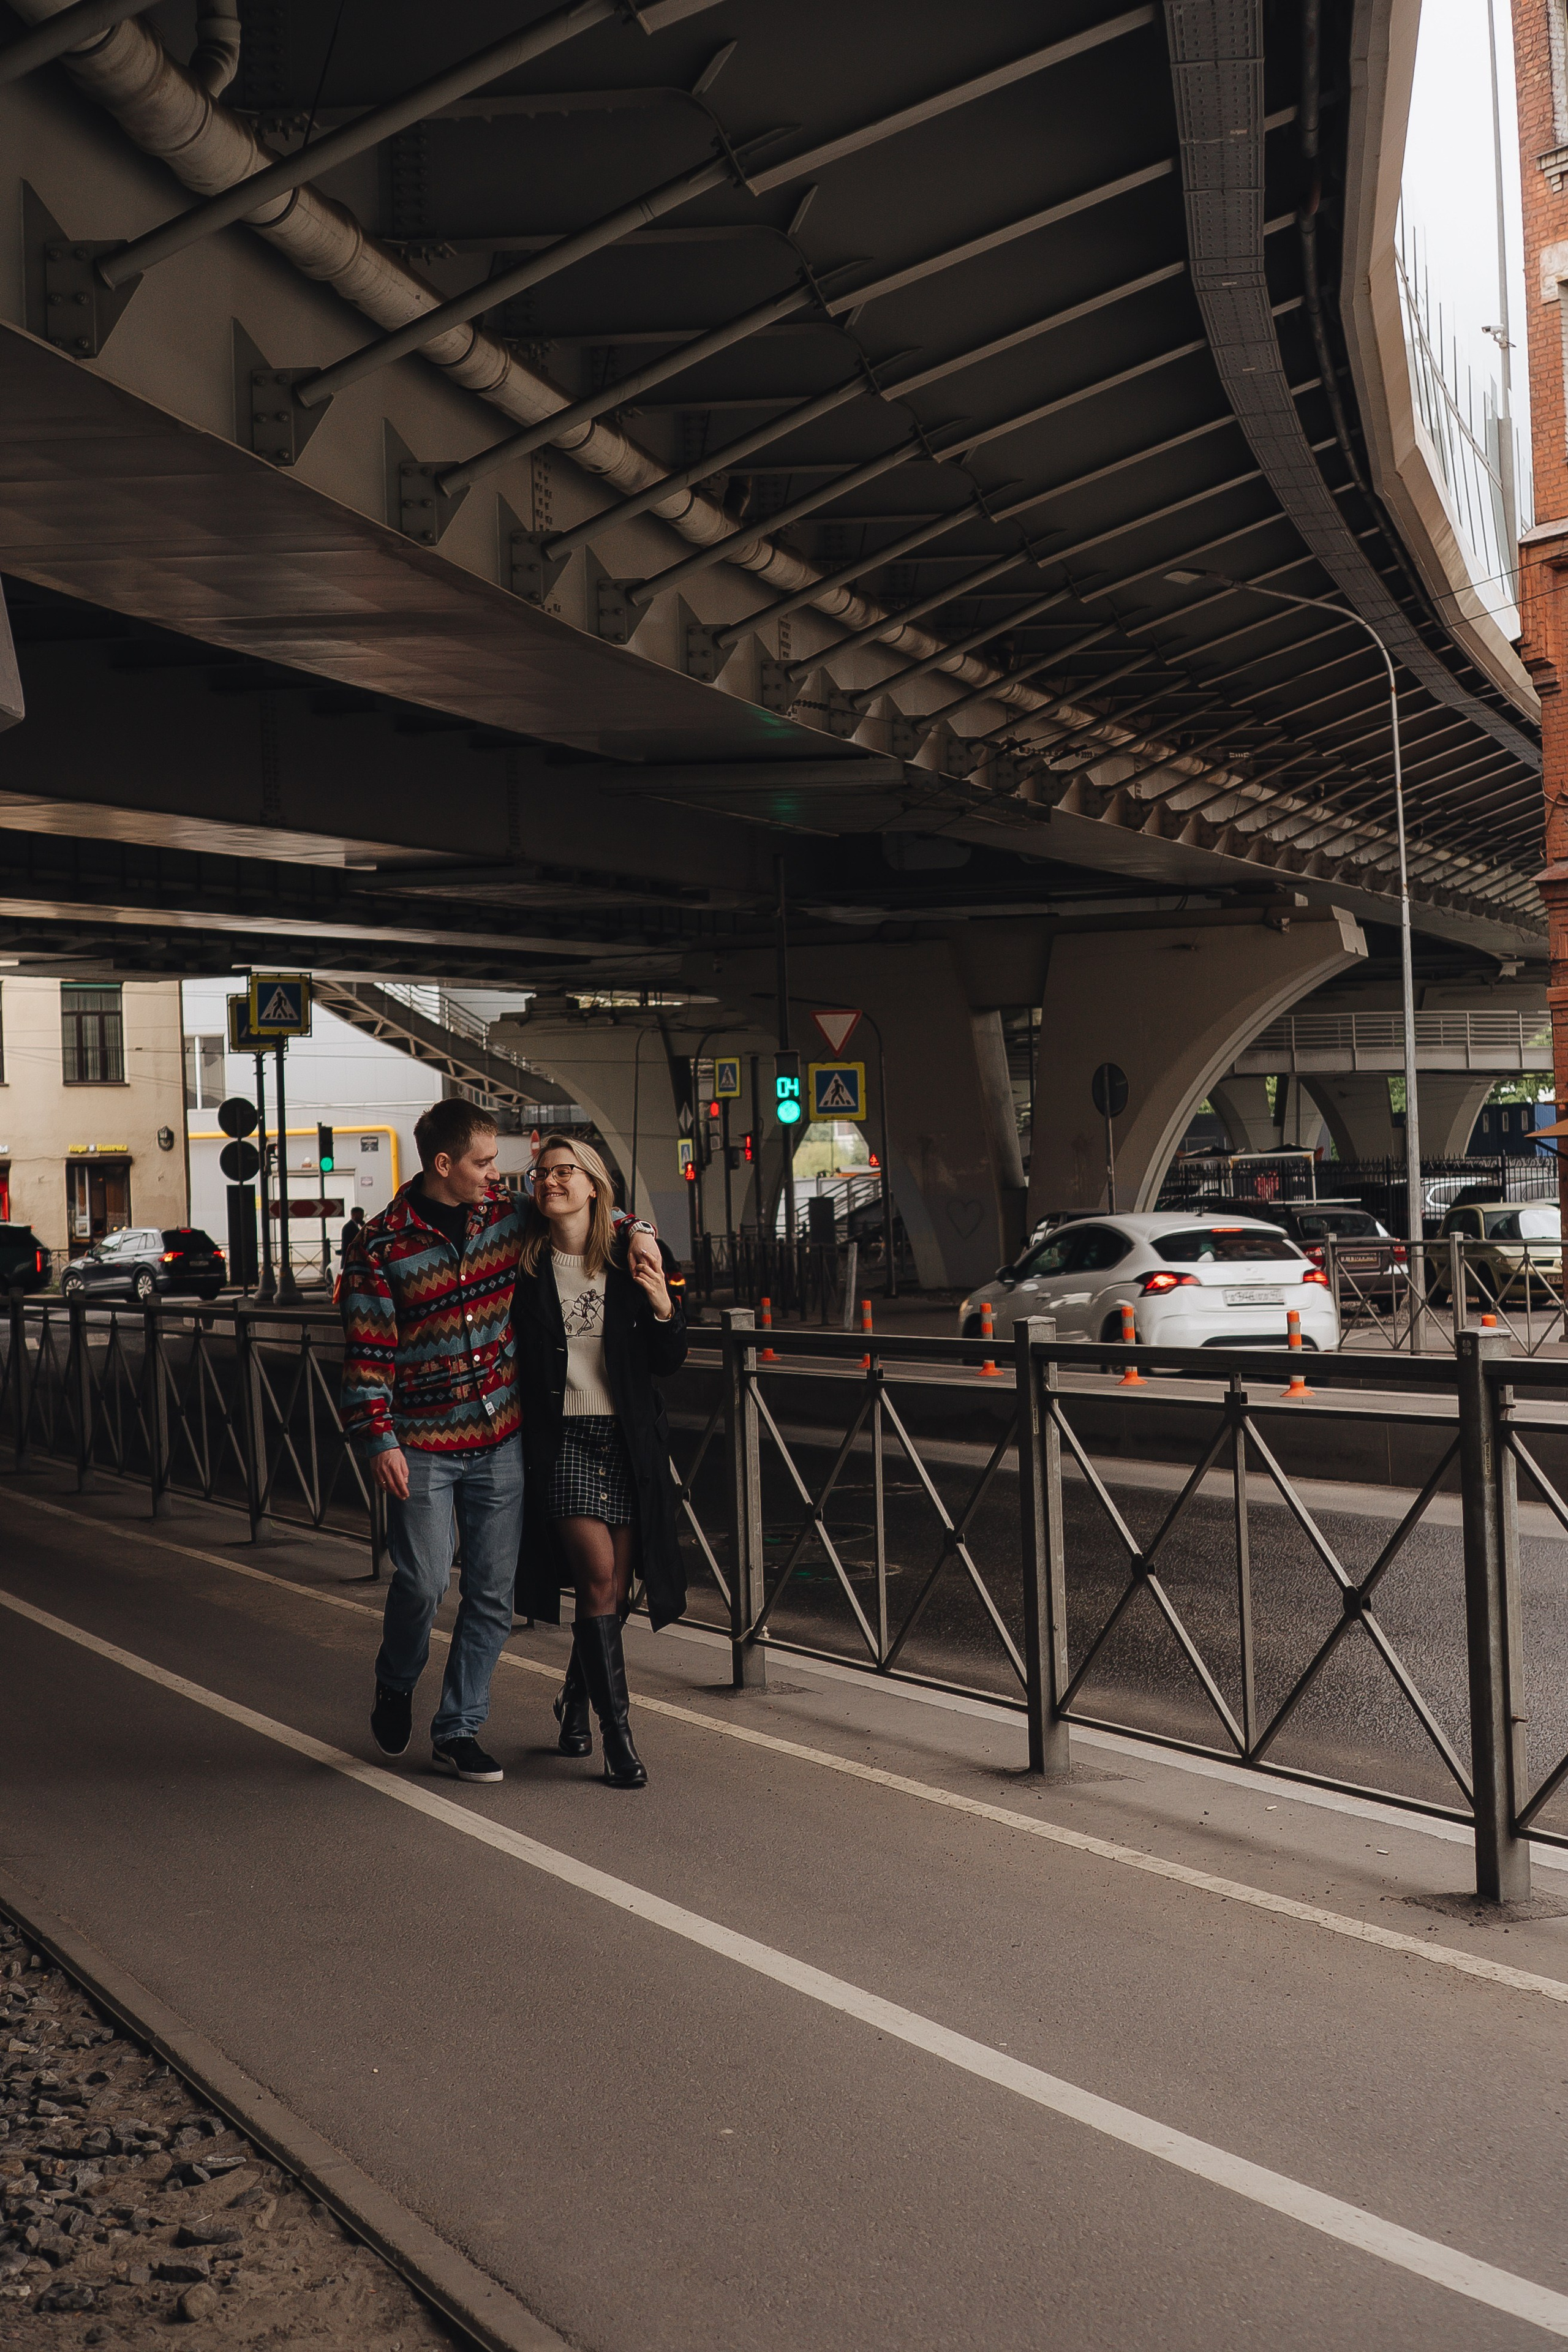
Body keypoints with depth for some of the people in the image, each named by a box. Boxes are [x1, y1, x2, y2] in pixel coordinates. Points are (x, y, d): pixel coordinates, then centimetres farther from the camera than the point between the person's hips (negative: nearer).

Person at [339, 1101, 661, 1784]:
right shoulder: (380, 1246, -8)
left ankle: (458, 1731, 16)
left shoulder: (509, 1216, 4)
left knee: (493, 1593, 4)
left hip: (500, 1442, 4)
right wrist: (377, 1440, -14)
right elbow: (367, 1354, -8)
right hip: (423, 1446, -4)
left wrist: (635, 1231, 3)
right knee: (423, 1581, -9)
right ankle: (395, 1689, 23)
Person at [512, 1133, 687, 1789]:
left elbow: (668, 1362, 3)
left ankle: (576, 1702, 32)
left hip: (628, 1439, 2)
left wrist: (662, 1307, -14)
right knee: (598, 1575, -14)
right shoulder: (523, 1266, 0)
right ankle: (617, 1733, -6)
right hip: (560, 1438, -2)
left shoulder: (633, 1261, 1)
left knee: (615, 1587, 6)